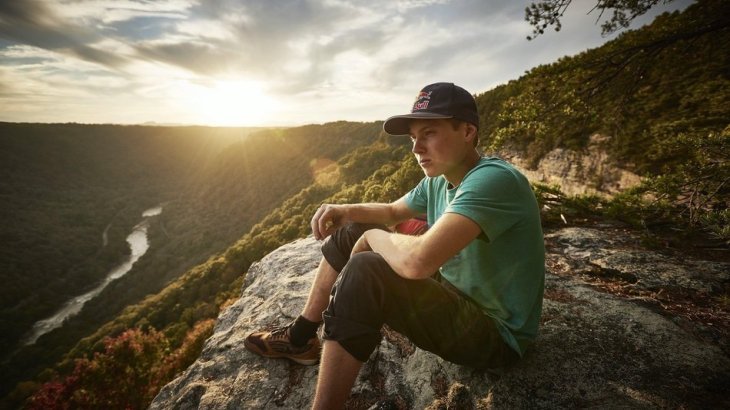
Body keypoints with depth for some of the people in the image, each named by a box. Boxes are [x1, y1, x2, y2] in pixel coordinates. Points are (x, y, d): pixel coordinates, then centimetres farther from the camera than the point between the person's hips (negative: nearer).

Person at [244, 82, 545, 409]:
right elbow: (393, 211, 16)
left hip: (494, 332, -8)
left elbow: (417, 260, -42)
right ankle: (300, 338, 16)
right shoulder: (438, 181, 0)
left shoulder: (493, 180, -28)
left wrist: (373, 237, -19)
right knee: (349, 234, 4)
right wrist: (346, 211, -5)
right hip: (456, 293, 8)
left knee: (364, 271, -32)